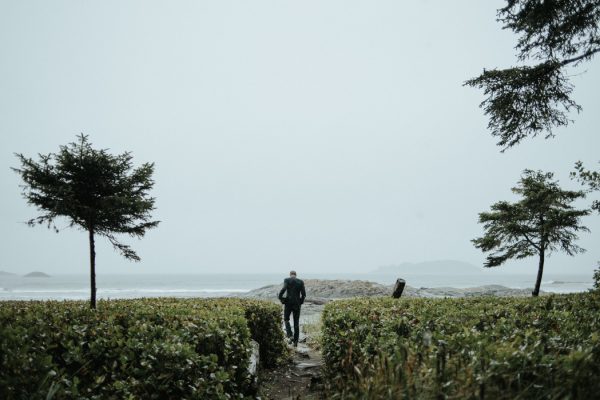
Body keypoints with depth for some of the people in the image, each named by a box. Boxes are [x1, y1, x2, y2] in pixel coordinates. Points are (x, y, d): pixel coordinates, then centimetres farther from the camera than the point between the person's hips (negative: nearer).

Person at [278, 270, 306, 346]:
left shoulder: (287, 280, -1)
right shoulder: (301, 282, 6)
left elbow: (283, 289, -18)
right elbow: (303, 294, -1)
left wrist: (280, 297, -3)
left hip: (288, 303, -2)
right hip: (297, 304, 2)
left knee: (286, 319, 18)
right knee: (296, 322, 10)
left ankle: (290, 334, -3)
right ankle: (295, 341, 9)